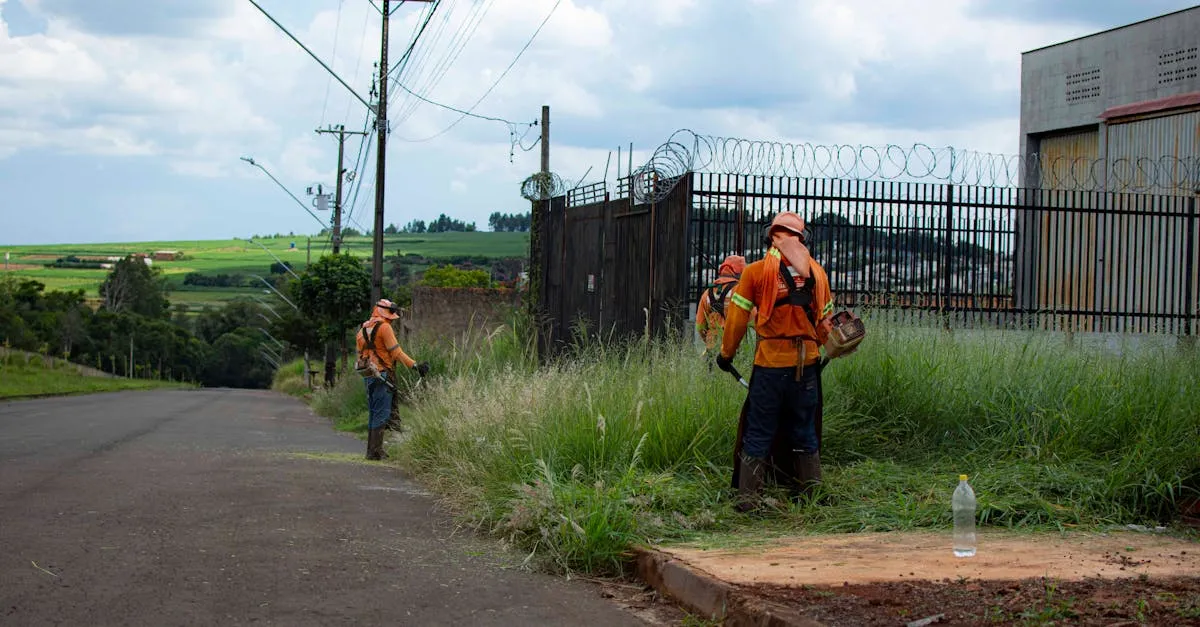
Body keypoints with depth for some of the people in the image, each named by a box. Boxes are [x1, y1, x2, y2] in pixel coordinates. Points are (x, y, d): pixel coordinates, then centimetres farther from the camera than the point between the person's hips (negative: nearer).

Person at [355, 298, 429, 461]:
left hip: (367, 375, 8)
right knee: (382, 414, -6)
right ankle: (375, 451, -9)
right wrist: (415, 365, -13)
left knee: (374, 413, 15)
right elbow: (396, 352, -14)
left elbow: (361, 352, 15)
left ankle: (371, 450, 17)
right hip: (381, 374, -8)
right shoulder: (384, 327, -10)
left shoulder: (363, 329, 15)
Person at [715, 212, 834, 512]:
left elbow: (737, 318, -2)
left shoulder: (756, 271, -5)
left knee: (759, 431, 4)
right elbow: (825, 319, 12)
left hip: (770, 363, -3)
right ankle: (808, 490, 22)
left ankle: (748, 495, 3)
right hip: (807, 363, 3)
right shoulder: (817, 272, 5)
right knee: (804, 429, 16)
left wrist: (726, 354, 11)